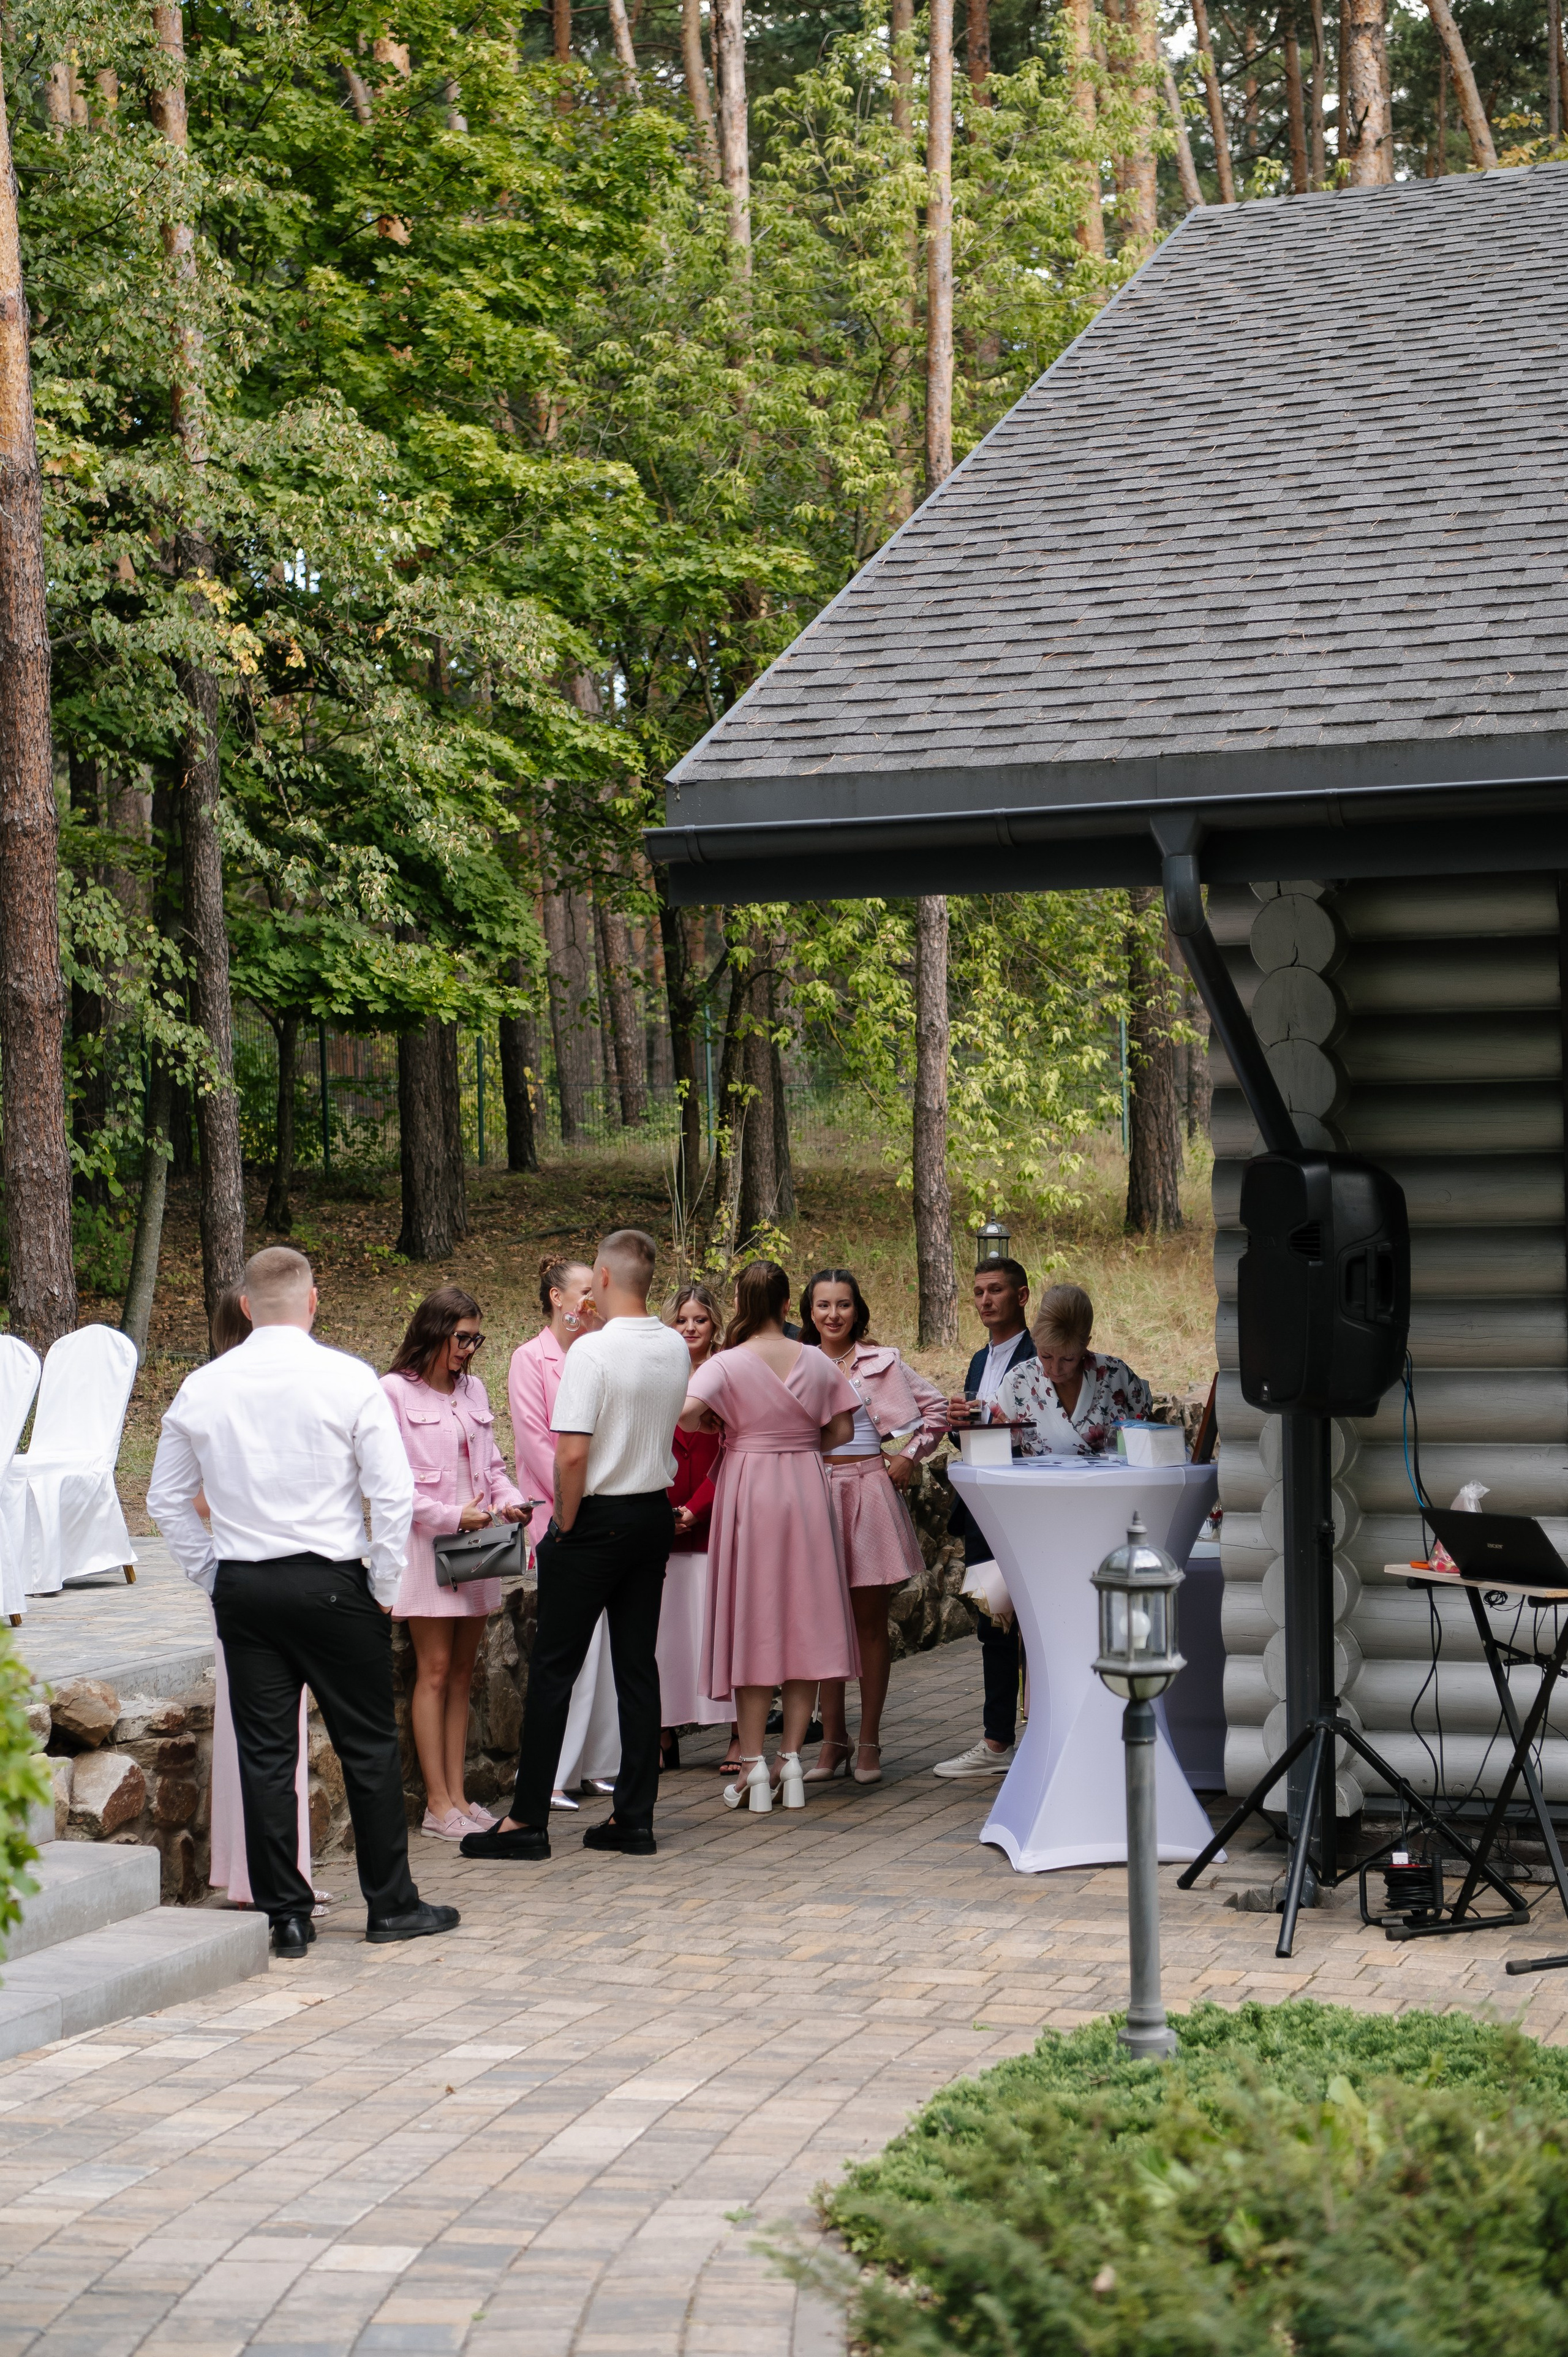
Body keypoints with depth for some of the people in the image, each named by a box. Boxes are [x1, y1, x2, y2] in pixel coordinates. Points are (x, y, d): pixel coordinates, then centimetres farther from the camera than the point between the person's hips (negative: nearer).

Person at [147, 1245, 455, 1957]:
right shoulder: (349, 1379, -8)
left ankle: (284, 1914, 8)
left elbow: (166, 1499, 10)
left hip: (241, 1587, 3)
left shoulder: (202, 1388, 2)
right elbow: (393, 1492, -10)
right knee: (368, 1746, 8)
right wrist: (385, 1587, 0)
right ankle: (390, 1904, 15)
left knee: (265, 1752, 6)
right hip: (331, 1584, -3)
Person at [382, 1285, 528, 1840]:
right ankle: (438, 1805, -3)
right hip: (425, 1543, -6)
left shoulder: (474, 1391, 15)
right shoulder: (395, 1391, -5)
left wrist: (509, 1501, -1)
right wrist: (452, 1515, -16)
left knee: (462, 1673, 7)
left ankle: (457, 1797, 11)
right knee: (435, 1670, -6)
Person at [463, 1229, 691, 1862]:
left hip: (599, 1519, -7)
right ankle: (634, 1818, 12)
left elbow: (572, 1454, -21)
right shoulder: (675, 1349, 4)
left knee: (554, 1667, 0)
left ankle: (527, 1820, 2)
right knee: (638, 1664, 10)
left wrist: (565, 1526, -10)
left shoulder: (592, 1351, -17)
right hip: (656, 1515, 7)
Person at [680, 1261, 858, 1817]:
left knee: (752, 1623, 2)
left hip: (747, 1487, -2)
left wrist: (707, 1429, -4)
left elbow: (687, 1411, -26)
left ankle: (752, 1766, 2)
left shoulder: (727, 1363, -11)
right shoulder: (816, 1363, 0)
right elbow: (842, 1431, 5)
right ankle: (791, 1758, 7)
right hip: (806, 1490, 3)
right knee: (802, 1621, 8)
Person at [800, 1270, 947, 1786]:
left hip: (870, 1490, -2)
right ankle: (832, 1738, 11)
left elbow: (938, 1409, 8)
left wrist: (910, 1456, 3)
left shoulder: (882, 1363, 3)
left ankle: (869, 1743, 7)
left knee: (870, 1621, 2)